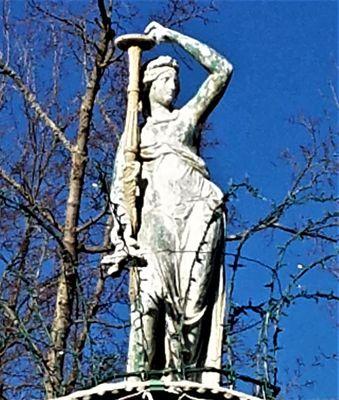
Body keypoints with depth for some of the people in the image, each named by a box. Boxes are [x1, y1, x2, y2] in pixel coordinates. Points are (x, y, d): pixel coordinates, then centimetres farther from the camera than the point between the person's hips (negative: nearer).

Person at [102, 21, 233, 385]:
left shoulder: (189, 116, 24)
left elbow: (221, 70, 16)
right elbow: (120, 186, 12)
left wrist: (174, 37, 17)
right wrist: (124, 230, -5)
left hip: (196, 209, 0)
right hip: (156, 215, 0)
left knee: (193, 295, -11)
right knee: (150, 292, -17)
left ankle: (187, 377, -15)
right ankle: (139, 379, -23)